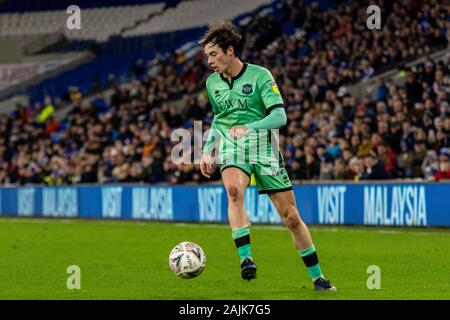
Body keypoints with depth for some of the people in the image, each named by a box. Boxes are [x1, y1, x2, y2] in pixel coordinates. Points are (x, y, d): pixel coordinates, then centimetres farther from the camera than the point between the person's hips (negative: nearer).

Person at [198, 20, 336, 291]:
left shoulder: (260, 75, -7)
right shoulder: (212, 82, 9)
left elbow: (280, 116, -15)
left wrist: (250, 127, -30)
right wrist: (207, 151, 15)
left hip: (264, 148, -2)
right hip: (230, 148, 2)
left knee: (292, 217, 0)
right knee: (234, 190, -34)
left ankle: (317, 277, 15)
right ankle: (245, 259, -37)